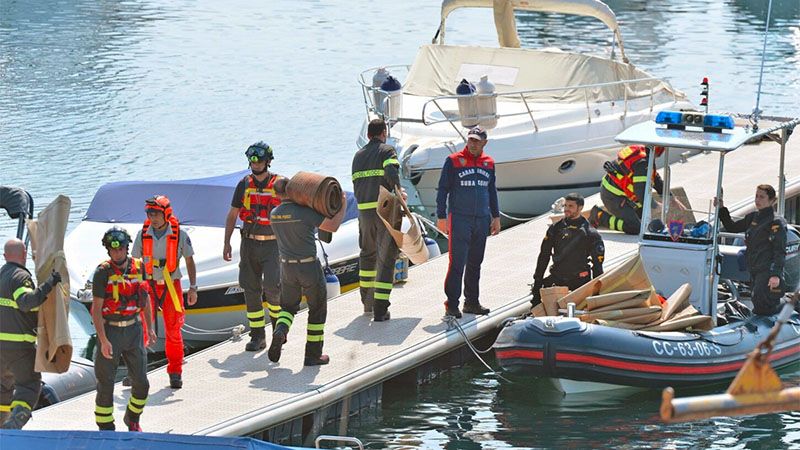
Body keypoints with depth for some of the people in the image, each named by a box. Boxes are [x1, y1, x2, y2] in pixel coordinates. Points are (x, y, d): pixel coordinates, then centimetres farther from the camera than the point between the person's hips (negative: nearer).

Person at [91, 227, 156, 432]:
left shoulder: (138, 266, 3)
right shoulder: (102, 272, -12)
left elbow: (145, 297, 16)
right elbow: (96, 309, -13)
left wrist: (150, 327, 12)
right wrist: (103, 341, -19)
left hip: (133, 329, 4)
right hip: (110, 331, -4)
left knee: (141, 383, 7)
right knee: (106, 384, -1)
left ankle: (133, 420, 30)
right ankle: (106, 429, 8)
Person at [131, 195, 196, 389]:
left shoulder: (179, 235, -7)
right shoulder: (143, 235, -3)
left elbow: (189, 261, 4)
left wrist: (193, 288, 0)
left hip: (171, 286, -1)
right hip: (148, 285, 1)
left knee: (173, 331, 4)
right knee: (141, 329, -5)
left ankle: (175, 373, 15)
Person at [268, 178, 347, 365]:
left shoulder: (274, 214, 0)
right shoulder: (304, 212, -19)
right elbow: (333, 226, -21)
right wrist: (343, 205, -7)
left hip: (287, 267, 4)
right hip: (310, 267, -4)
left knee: (288, 306, 20)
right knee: (318, 308, 13)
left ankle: (280, 332, -12)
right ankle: (313, 354, 15)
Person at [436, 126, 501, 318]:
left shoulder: (488, 163, 12)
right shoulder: (453, 161, -2)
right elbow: (443, 190, -1)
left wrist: (496, 217, 19)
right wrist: (441, 217, -6)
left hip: (482, 221, 5)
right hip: (459, 220, -5)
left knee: (475, 263, 9)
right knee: (457, 263, -10)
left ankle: (472, 302, 17)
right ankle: (452, 304, -8)